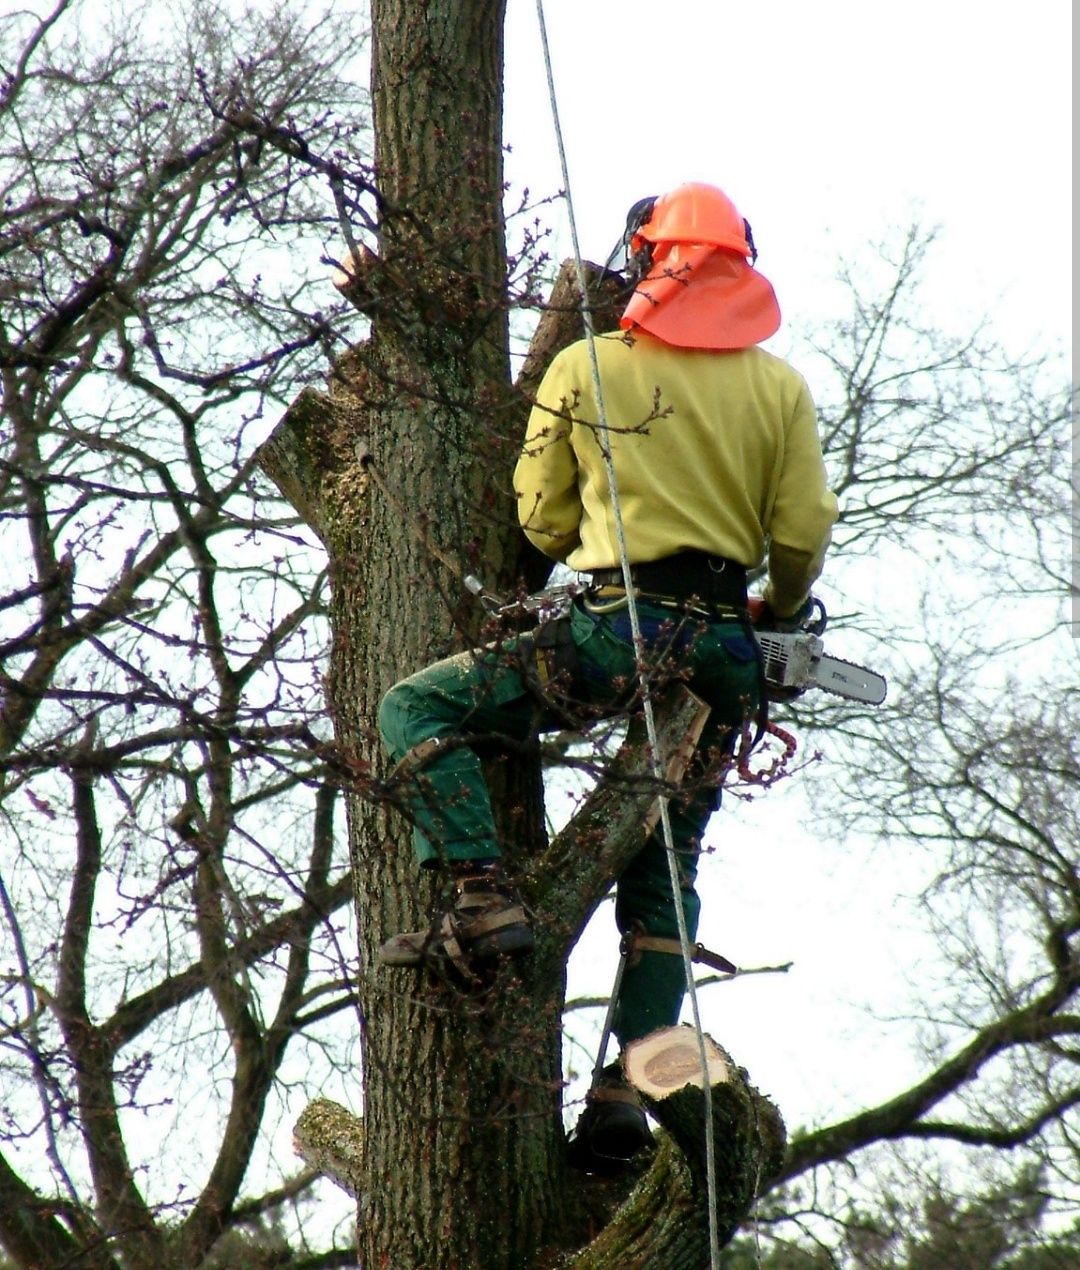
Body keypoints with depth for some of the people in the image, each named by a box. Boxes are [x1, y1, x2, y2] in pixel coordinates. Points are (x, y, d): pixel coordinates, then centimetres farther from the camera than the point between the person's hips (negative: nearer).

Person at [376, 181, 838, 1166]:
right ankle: (630, 1078, 8)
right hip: (723, 650, 4)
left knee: (418, 708, 5)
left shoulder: (584, 369, 3)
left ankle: (484, 898, -12)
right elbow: (804, 533, 3)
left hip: (616, 627, -4)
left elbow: (543, 521, 7)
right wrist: (781, 616, 22)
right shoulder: (780, 387, 6)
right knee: (667, 873, 14)